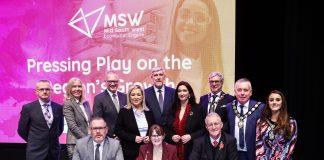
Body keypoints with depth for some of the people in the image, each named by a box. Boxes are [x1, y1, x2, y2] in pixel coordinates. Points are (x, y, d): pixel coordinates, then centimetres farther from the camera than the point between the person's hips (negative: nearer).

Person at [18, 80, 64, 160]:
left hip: (54, 151, 3)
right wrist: (34, 141, 8)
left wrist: (52, 139, 11)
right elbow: (22, 130, 1)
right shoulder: (28, 108, -5)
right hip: (35, 151, -3)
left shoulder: (58, 107, 4)